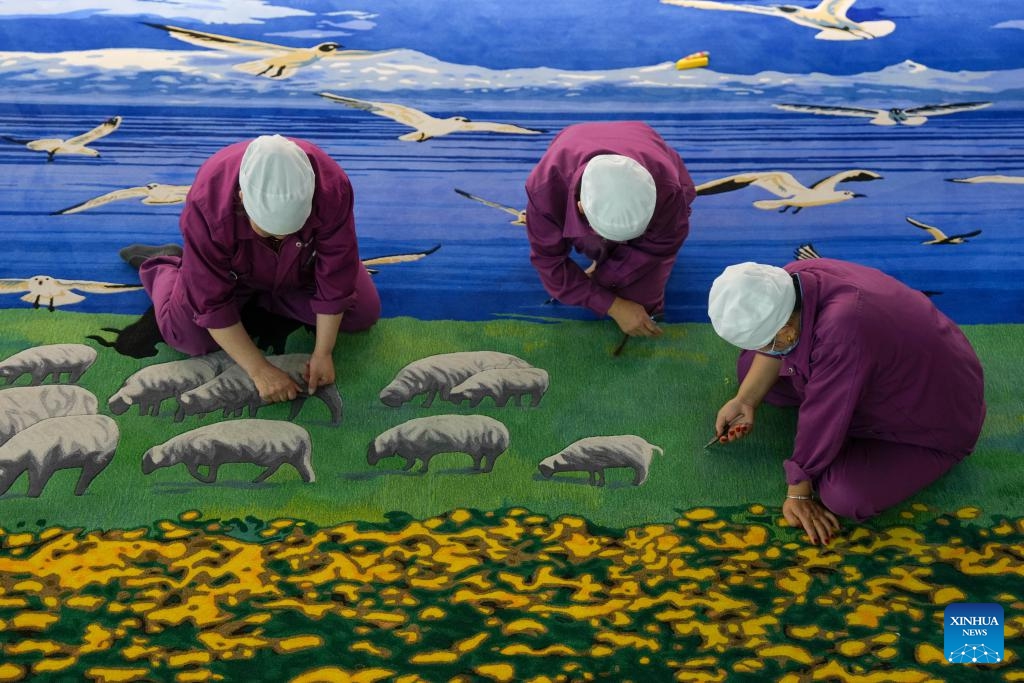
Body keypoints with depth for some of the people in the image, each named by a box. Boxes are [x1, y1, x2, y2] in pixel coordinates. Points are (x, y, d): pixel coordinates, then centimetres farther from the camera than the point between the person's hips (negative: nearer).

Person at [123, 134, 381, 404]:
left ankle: (262, 296, 13)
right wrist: (260, 370, -30)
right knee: (188, 335, -13)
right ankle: (161, 265, 19)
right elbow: (212, 303, -31)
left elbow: (335, 279, -26)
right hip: (234, 267, -2)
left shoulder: (332, 189, -39)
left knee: (362, 313, -8)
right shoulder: (207, 206, -41)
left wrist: (323, 353, -22)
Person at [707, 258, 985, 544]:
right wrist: (745, 400, -6)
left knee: (846, 495, -27)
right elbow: (773, 351, 1)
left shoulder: (842, 334, -44)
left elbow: (822, 422, -31)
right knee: (750, 366, 5)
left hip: (936, 420, -7)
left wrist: (799, 492, -19)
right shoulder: (791, 281, -21)